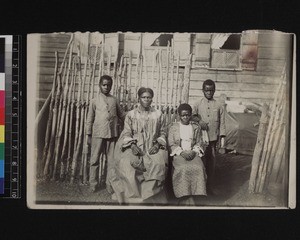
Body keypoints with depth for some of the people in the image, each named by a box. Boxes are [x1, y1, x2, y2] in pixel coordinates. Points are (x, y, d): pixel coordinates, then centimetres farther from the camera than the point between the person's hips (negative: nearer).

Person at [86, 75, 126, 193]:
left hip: (112, 134, 2)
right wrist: (88, 136, 3)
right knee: (95, 159, 2)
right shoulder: (95, 101, 3)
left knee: (112, 159, 5)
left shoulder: (114, 100, 9)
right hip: (98, 134, -2)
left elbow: (122, 114, 19)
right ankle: (93, 184, 11)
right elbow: (90, 119, 5)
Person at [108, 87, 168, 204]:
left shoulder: (158, 115, 14)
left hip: (152, 148, 0)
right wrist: (132, 145, -12)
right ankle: (133, 196, -19)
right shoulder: (131, 114, 12)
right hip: (134, 147, 0)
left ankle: (149, 197, -20)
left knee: (158, 164, -30)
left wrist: (157, 144, -6)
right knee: (126, 164, -30)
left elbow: (162, 133, 13)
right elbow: (126, 133, 6)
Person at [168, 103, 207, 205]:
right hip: (178, 154, -1)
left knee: (198, 168, -31)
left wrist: (193, 151, -11)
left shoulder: (196, 127, 16)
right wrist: (182, 152, -12)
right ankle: (188, 202, -29)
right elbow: (171, 144, 4)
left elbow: (199, 143, 11)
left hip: (193, 153, 2)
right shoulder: (173, 127, 11)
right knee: (183, 168, -33)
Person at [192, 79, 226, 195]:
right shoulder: (198, 104, 6)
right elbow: (192, 115, 2)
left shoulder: (219, 106, 6)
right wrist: (199, 120, -18)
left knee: (212, 162, 4)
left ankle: (210, 186, 15)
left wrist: (222, 136, 1)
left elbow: (222, 122, 7)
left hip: (213, 138, 1)